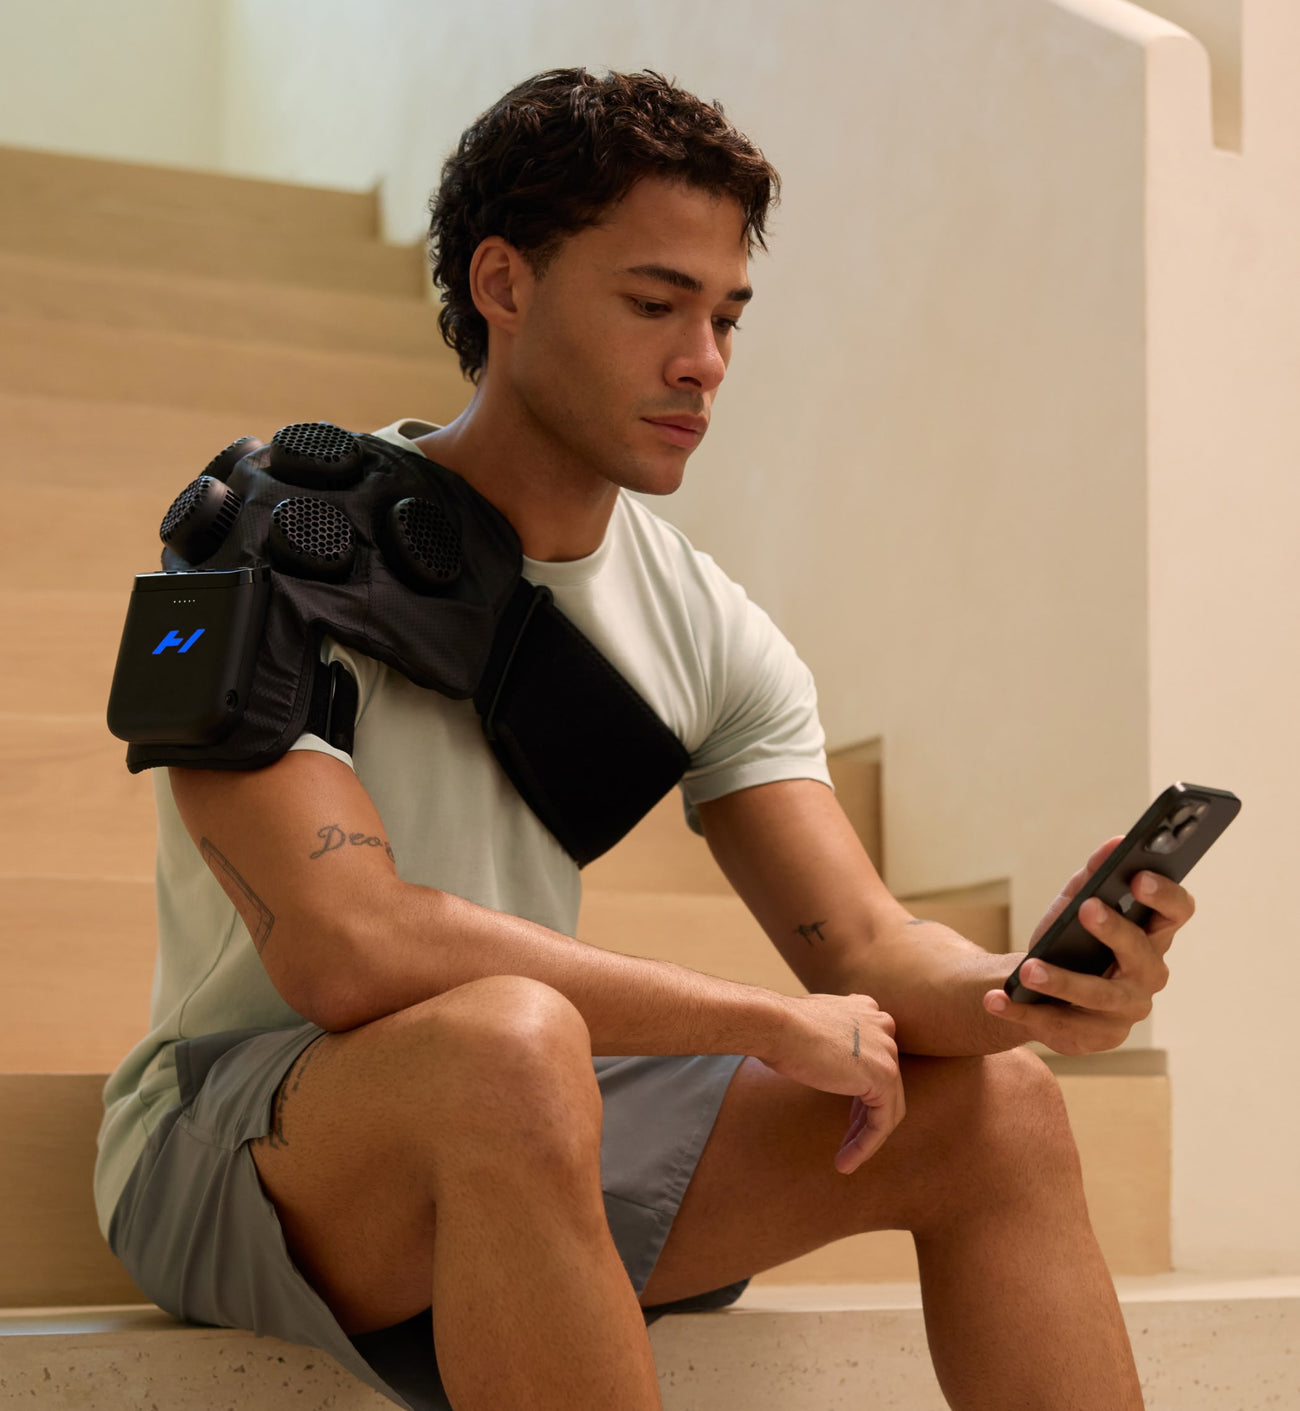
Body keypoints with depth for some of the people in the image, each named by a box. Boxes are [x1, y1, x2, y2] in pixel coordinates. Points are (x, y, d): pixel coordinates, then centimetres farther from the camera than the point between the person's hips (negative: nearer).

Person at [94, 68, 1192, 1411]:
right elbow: (344, 948, -30)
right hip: (232, 1135, -6)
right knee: (510, 1041, -39)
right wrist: (766, 1020, -24)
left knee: (994, 1101, -6)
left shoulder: (706, 631, 3)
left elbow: (867, 952, -1)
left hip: (530, 1146, 6)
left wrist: (1034, 985, -26)